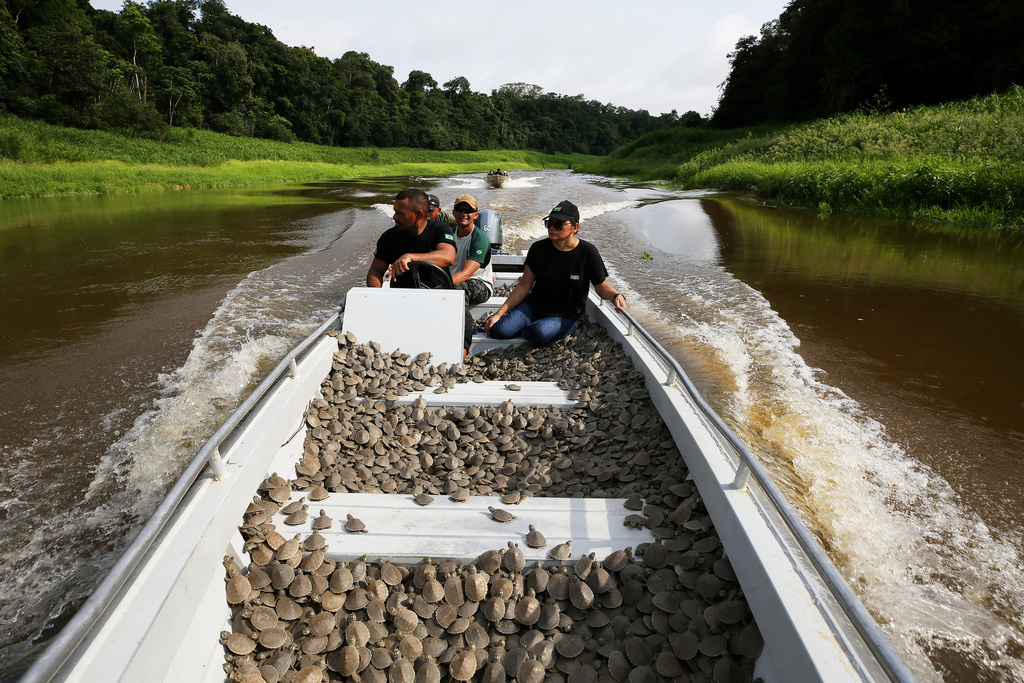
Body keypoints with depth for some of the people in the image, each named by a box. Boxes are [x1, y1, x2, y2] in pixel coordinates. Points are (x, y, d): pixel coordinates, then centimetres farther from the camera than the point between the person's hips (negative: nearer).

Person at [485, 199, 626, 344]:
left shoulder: (587, 252, -12)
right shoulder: (538, 249, -4)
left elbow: (602, 287, -3)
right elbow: (524, 286, 0)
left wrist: (616, 295, -27)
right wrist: (499, 313, -5)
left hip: (566, 316, -3)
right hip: (534, 306, 3)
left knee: (539, 332, -36)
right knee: (498, 330, -20)